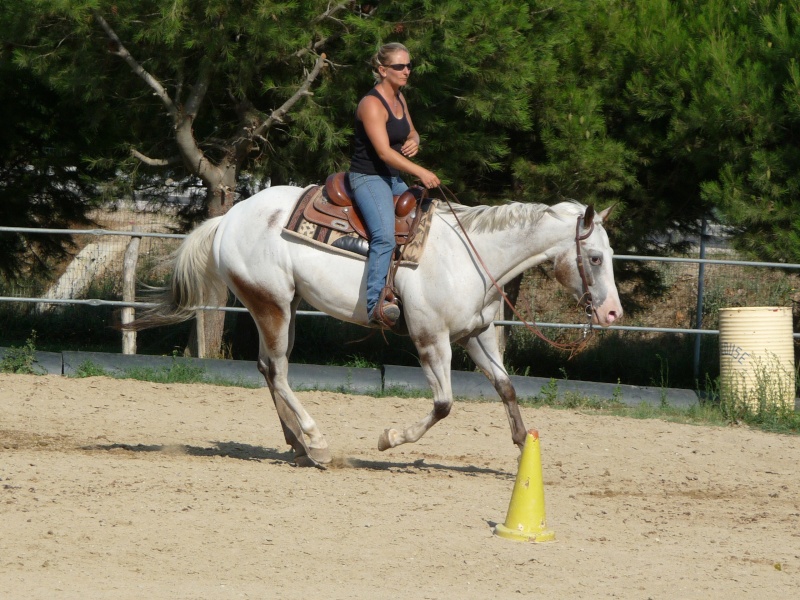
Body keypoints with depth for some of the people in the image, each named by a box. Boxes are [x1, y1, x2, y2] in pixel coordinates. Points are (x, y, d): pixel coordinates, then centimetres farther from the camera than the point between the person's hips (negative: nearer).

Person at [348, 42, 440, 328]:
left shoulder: (399, 98, 11)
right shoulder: (372, 104, -17)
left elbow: (411, 132, 27)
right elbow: (384, 151, -26)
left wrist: (414, 143, 1)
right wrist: (420, 172, -34)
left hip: (394, 178, 10)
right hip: (368, 178, -10)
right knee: (385, 236, -30)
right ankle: (375, 304, -39)